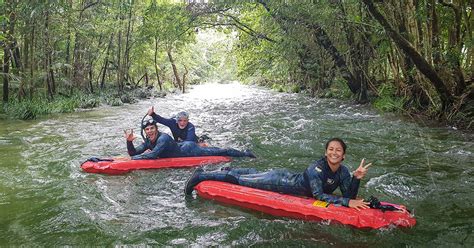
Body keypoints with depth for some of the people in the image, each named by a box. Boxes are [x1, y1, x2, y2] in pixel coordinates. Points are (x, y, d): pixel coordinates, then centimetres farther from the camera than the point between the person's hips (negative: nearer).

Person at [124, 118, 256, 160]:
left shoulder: (163, 138, -33)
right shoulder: (148, 141, -6)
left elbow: (153, 155, -46)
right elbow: (133, 153, -6)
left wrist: (135, 158, -37)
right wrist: (129, 142, -24)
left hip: (189, 151, -7)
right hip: (183, 148, 8)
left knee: (219, 152, 6)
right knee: (213, 151, 24)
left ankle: (245, 154, 24)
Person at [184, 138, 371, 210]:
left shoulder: (343, 172, -10)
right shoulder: (317, 168, -33)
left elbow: (349, 195, -9)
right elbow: (318, 195, -38)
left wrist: (357, 178, -26)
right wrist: (347, 202, -41)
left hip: (288, 179, 7)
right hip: (280, 182, -7)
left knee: (253, 174, 27)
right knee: (240, 180, 3)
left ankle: (228, 170, 50)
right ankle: (200, 176, 16)